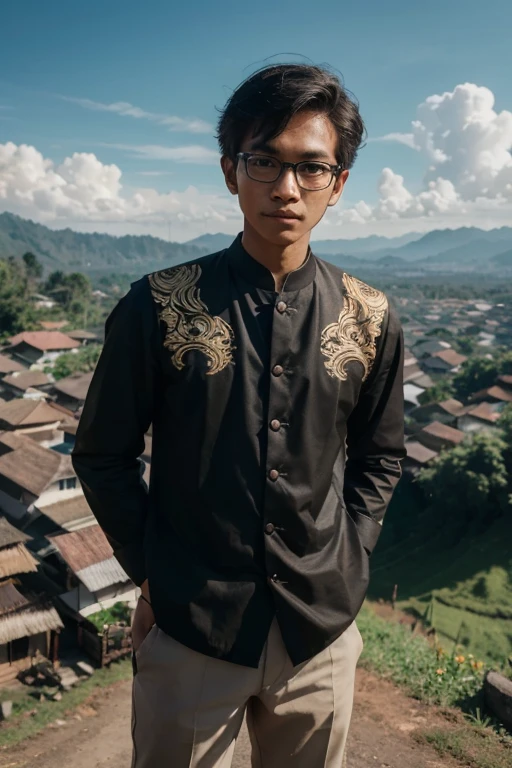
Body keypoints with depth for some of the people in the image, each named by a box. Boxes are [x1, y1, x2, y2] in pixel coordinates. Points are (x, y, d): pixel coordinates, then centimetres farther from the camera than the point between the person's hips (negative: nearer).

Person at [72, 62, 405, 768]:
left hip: (322, 631, 3)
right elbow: (103, 457, -2)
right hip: (187, 631, -2)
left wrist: (346, 561, 1)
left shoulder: (369, 321, -4)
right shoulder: (159, 307, -11)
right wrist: (150, 572, -4)